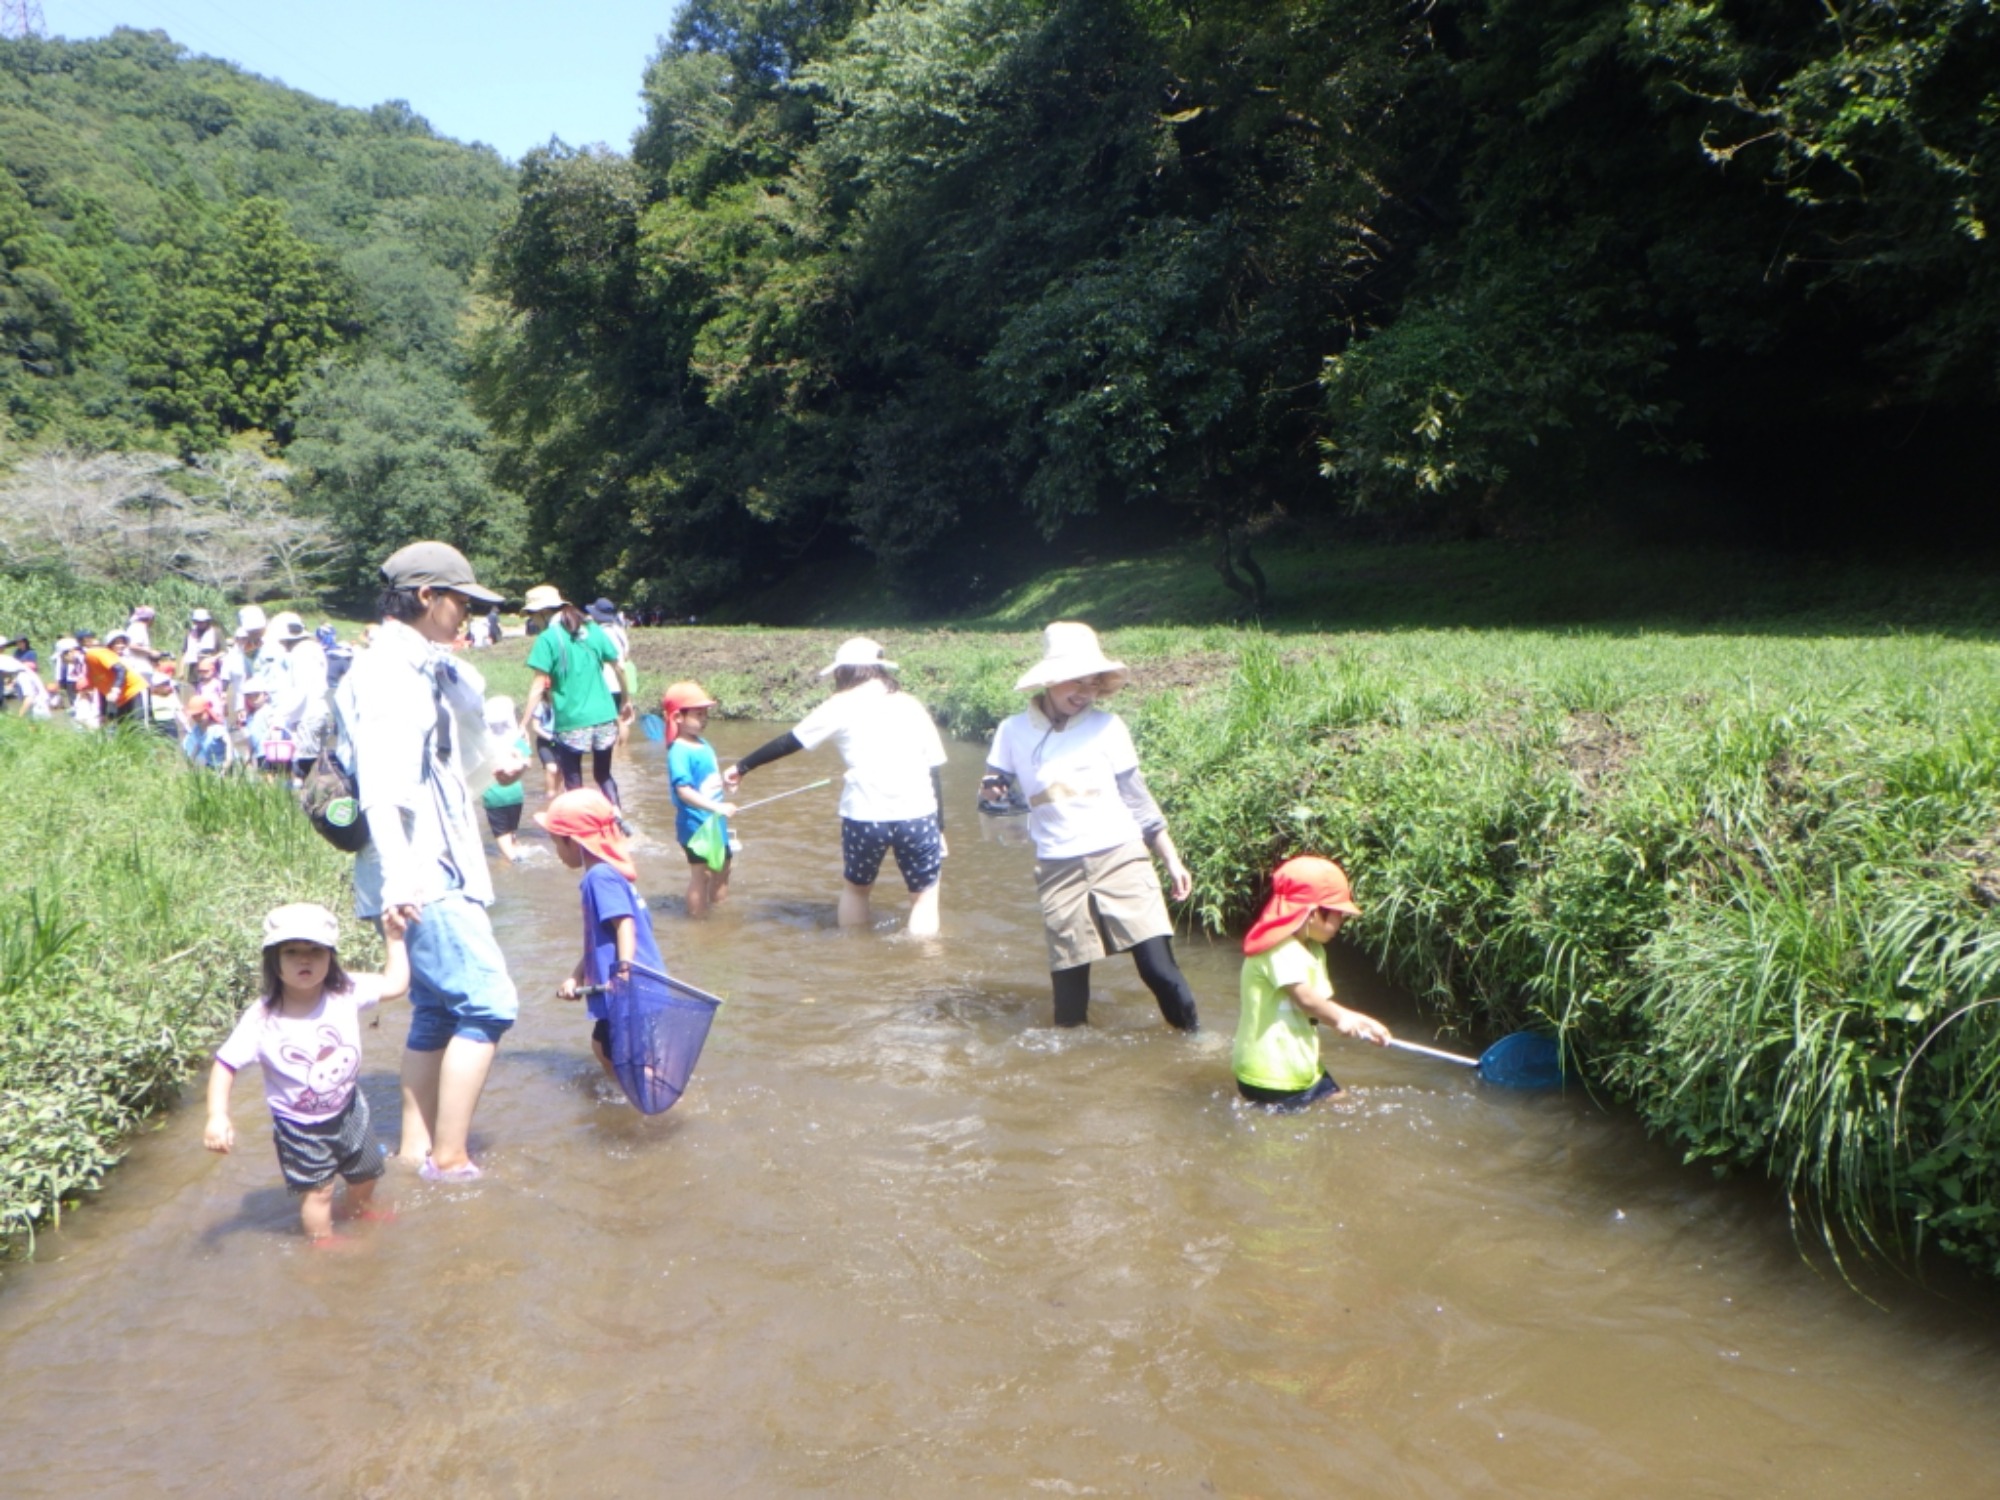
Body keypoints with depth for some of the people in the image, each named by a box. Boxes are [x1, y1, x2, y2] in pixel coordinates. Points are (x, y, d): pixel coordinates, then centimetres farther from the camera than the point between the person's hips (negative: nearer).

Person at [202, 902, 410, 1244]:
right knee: (318, 1190, 4)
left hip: (348, 1109, 4)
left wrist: (394, 940, -9)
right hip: (300, 1127, -4)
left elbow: (395, 984, -5)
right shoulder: (262, 1018, -25)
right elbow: (226, 1065, -20)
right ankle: (324, 1242, 32)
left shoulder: (346, 992, -17)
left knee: (366, 1174, 23)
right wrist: (217, 1117, -30)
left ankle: (356, 1212, 55)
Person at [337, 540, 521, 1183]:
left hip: (440, 869, 10)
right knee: (487, 1005, -9)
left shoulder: (422, 668, 15)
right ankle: (449, 1158, -3)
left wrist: (451, 659, 9)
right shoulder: (384, 672, -14)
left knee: (436, 1011, 14)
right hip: (422, 878, -10)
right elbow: (379, 784, -23)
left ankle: (417, 1145, 23)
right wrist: (396, 879, -31)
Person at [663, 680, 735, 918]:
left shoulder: (702, 745, 7)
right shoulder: (679, 752, -22)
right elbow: (684, 791, -31)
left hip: (714, 823, 10)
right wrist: (717, 807, -37)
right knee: (700, 874, 0)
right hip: (696, 826, -10)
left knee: (722, 867, 21)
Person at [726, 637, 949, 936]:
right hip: (917, 814, 0)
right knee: (925, 895, 14)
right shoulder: (910, 705, 13)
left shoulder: (842, 706, 6)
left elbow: (788, 742, 12)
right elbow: (934, 771, 9)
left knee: (855, 888, 24)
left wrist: (741, 767, 22)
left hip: (864, 815, 0)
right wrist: (939, 829, 13)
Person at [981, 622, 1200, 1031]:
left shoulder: (1107, 727, 1)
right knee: (1068, 982, 4)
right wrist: (992, 794, -11)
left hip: (1121, 859, -1)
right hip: (1059, 871, 1)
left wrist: (1172, 860, 6)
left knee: (1158, 967, -8)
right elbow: (1002, 793, 14)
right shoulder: (1014, 733, 2)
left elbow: (1136, 798, 8)